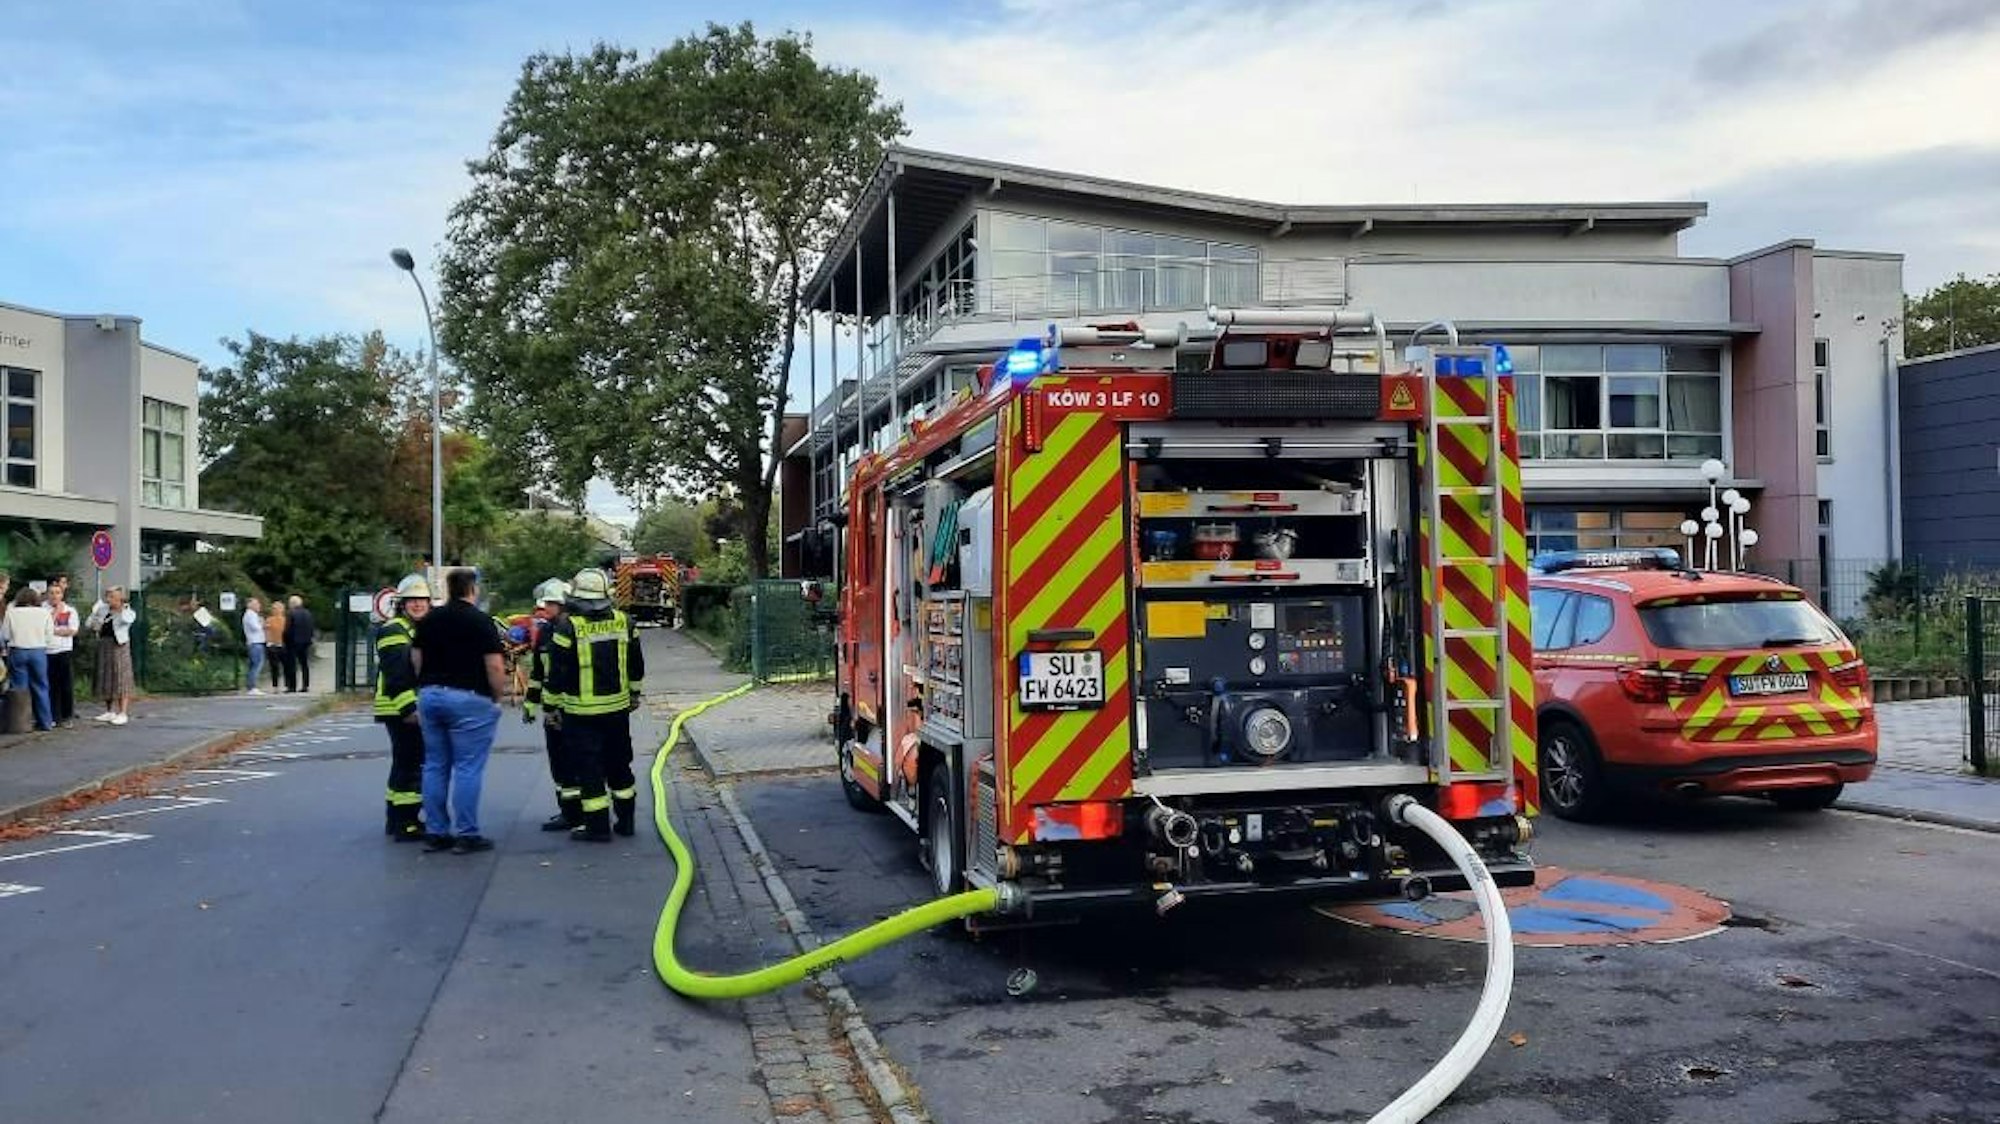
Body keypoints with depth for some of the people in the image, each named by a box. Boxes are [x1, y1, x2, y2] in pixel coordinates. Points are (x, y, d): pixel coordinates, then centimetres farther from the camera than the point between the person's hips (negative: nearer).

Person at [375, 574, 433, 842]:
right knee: (409, 763, -11)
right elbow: (396, 675, -20)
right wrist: (409, 708, -26)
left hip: (416, 709, 10)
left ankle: (397, 818, 26)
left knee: (409, 763, 16)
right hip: (400, 710, -10)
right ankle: (404, 823, -8)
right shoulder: (394, 631, -11)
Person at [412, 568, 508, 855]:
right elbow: (494, 666, -13)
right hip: (469, 699, -6)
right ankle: (466, 834, -2)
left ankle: (435, 833, 14)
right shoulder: (481, 621, -9)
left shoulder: (428, 619, 10)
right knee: (468, 768, -3)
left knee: (435, 766, 11)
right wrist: (498, 696, -1)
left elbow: (415, 658, 14)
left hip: (429, 696, 6)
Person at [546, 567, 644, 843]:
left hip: (581, 712, -5)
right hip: (618, 707, 5)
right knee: (619, 765, 17)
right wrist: (634, 694, 24)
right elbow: (636, 666, 11)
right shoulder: (624, 623, 1)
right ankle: (625, 820, 24)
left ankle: (597, 826, 4)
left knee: (588, 769, 2)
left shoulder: (568, 627, -13)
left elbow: (557, 674, -10)